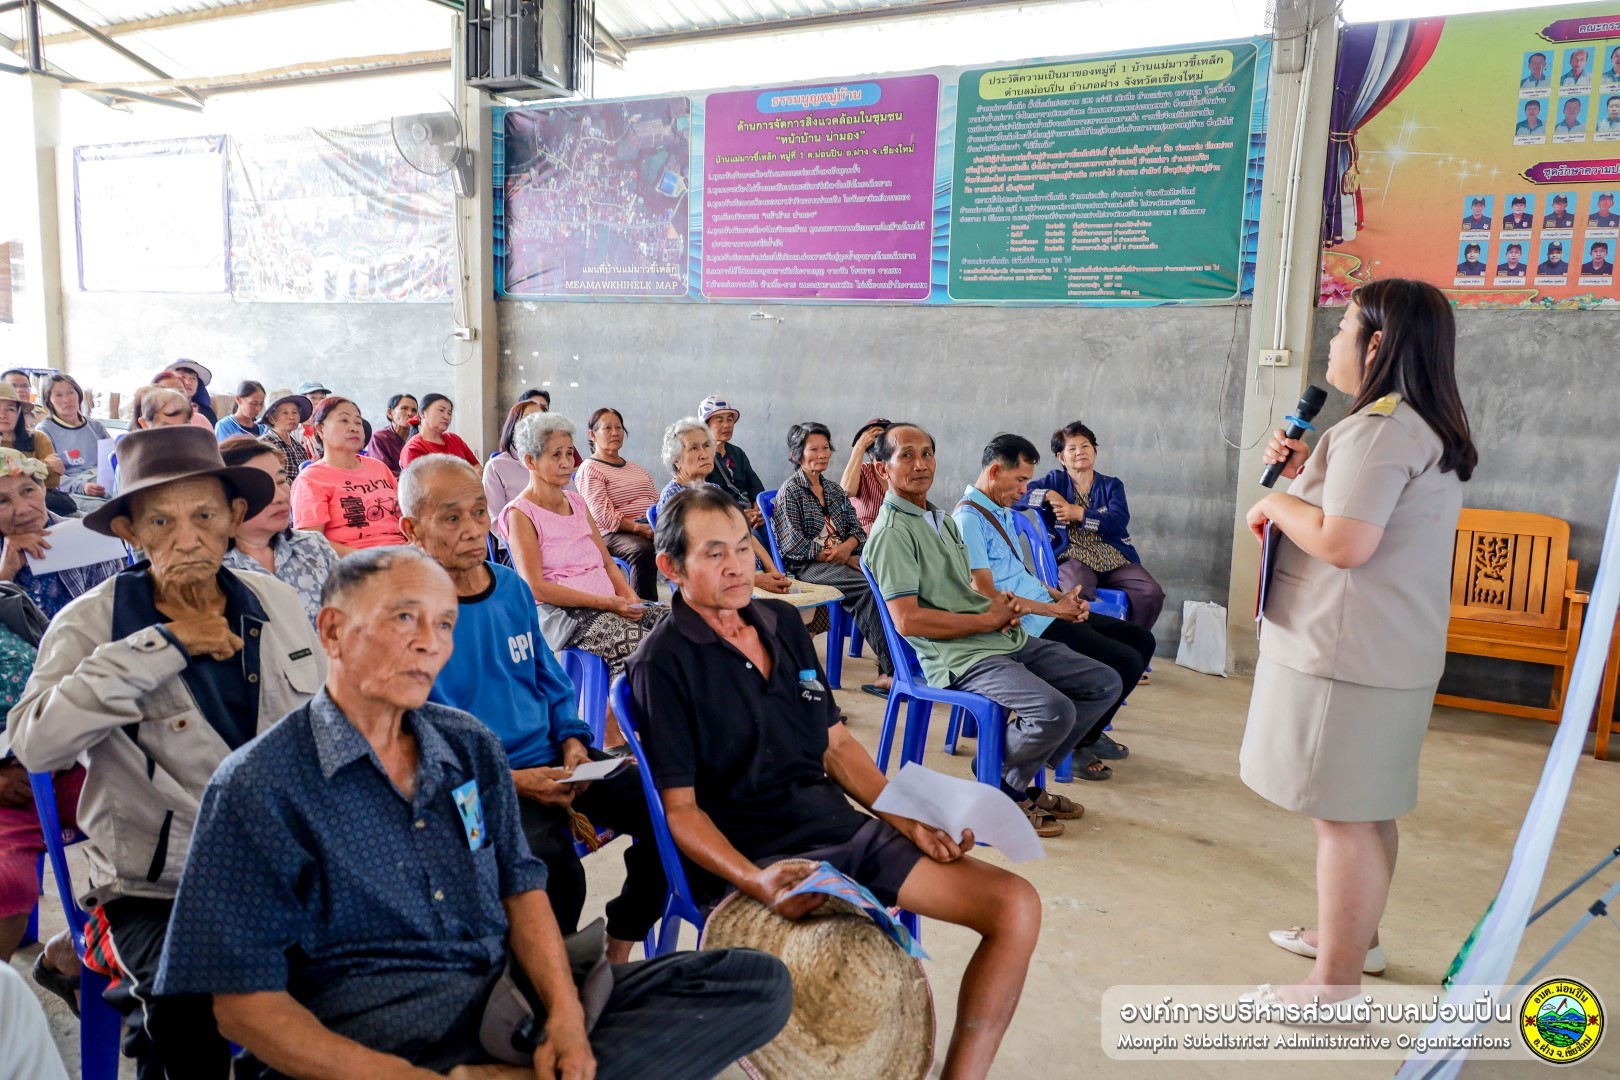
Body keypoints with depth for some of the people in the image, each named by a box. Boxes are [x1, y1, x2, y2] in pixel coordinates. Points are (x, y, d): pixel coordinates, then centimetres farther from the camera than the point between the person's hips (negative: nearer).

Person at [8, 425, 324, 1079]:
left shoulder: (277, 603, 6)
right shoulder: (93, 622, -5)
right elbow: (36, 744, -22)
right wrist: (163, 646, -20)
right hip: (156, 893, -3)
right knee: (192, 1008, -29)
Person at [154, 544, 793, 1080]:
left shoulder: (472, 747, 12)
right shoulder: (257, 789, -5)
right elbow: (247, 1000, -7)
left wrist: (565, 1014, -6)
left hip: (511, 1005, 8)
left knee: (759, 981, -11)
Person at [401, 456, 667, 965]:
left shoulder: (513, 588, 10)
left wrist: (572, 740, 0)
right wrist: (512, 781, -19)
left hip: (550, 760, 6)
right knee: (552, 867, -32)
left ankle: (618, 947, 11)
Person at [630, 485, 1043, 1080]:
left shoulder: (783, 621, 11)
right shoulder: (664, 663, -8)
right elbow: (680, 809, -10)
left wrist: (911, 823, 5)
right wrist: (756, 882, -25)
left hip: (845, 827, 7)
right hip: (753, 855, -7)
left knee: (1016, 905, -4)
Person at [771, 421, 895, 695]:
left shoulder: (834, 489, 21)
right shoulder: (790, 491, 0)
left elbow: (857, 529, 16)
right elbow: (793, 546, -9)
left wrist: (848, 546, -8)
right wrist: (838, 558, -11)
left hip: (844, 558, 6)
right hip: (807, 567, -6)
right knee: (870, 587, -32)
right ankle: (892, 668, -30)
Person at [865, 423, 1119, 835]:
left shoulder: (941, 519, 18)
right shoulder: (892, 533, -12)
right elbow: (908, 620, -21)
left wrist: (1001, 600, 2)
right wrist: (987, 619, -14)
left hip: (1007, 640, 10)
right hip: (960, 657, -10)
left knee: (1104, 685, 7)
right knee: (1055, 712, -29)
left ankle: (1020, 779, 13)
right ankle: (997, 787, 1)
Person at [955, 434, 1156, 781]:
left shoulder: (1002, 513, 17)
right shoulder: (969, 519, -15)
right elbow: (986, 594, -20)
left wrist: (1062, 597, 3)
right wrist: (1055, 609, -14)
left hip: (1045, 611, 10)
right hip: (1029, 627, -10)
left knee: (1140, 639, 11)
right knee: (1125, 663, -16)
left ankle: (1089, 730, 22)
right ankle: (1075, 744, 4)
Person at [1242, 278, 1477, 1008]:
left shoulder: (1377, 427, -18)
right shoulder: (1428, 428, 16)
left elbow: (1345, 543, -26)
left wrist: (1278, 503, -11)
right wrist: (1307, 475, 12)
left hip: (1349, 655, -11)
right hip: (1393, 651, 11)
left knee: (1343, 815, -3)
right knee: (1367, 807, 21)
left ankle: (1337, 985, 6)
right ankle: (1354, 936, 37)